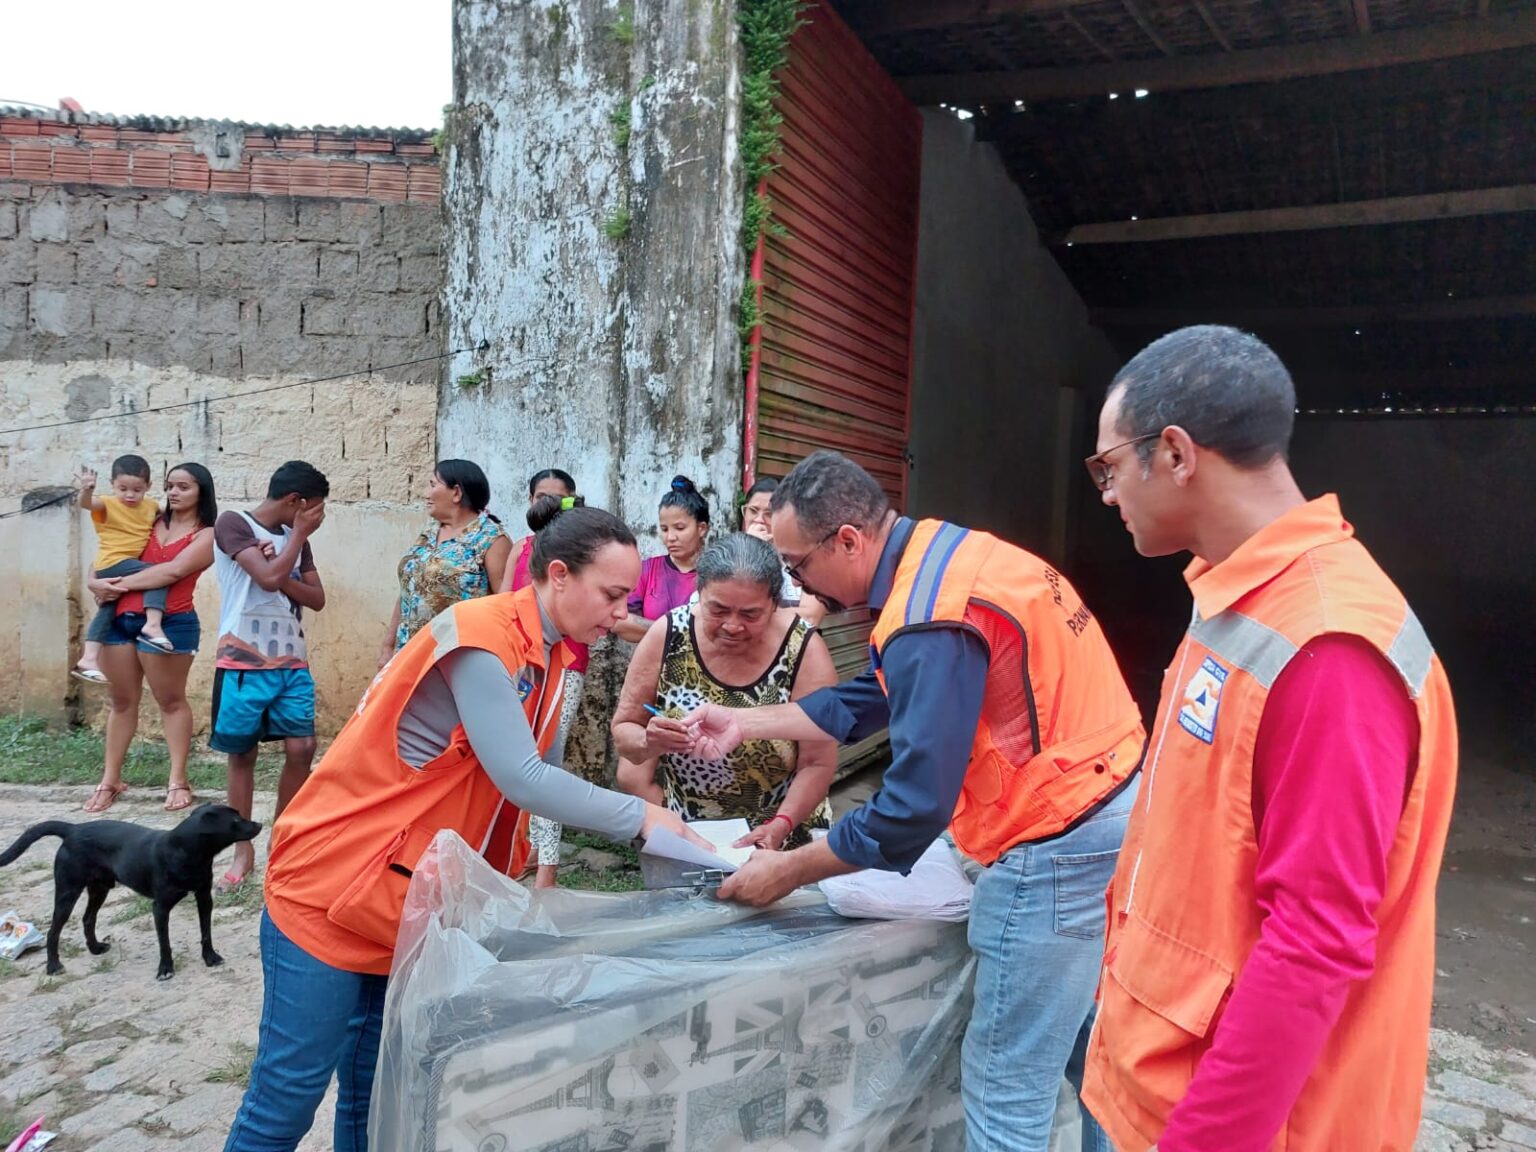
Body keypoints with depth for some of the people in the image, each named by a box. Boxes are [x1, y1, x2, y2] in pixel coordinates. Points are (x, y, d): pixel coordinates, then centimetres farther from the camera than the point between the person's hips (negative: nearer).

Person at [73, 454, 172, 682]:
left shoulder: (151, 507, 9)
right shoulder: (108, 505, -9)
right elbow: (87, 503, -31)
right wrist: (87, 490, -51)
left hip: (130, 567, 8)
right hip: (113, 564, -8)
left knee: (107, 610, 13)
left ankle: (89, 658, 22)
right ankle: (152, 625, -37)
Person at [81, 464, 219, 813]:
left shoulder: (207, 535, 1)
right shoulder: (151, 522, 16)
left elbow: (173, 571, -13)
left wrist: (120, 584, -13)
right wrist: (99, 581, -3)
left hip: (169, 623, -5)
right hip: (120, 618, 5)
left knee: (171, 700, 2)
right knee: (122, 701, 11)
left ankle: (178, 780, 7)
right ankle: (111, 779, 19)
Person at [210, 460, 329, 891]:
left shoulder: (295, 539, 13)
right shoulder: (233, 524, -6)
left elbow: (317, 598, 7)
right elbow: (269, 578, -19)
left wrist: (280, 574, -10)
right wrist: (300, 533, -8)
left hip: (293, 663, 5)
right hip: (243, 663, -5)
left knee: (301, 749, -2)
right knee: (242, 754, 4)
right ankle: (244, 850, 16)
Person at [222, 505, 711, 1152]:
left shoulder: (549, 657, 5)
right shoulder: (479, 637, -22)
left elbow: (531, 778, 10)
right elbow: (522, 781, -27)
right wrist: (640, 816, -21)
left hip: (415, 904, 8)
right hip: (329, 885, -8)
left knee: (374, 1099, 15)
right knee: (287, 1097, 3)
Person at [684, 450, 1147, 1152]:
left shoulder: (930, 620, -23)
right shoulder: (946, 553, 7)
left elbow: (913, 809, -21)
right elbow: (872, 700, 16)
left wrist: (788, 871, -8)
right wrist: (744, 724, 15)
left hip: (1058, 847, -10)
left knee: (1004, 1092, 4)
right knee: (1093, 1059, 22)